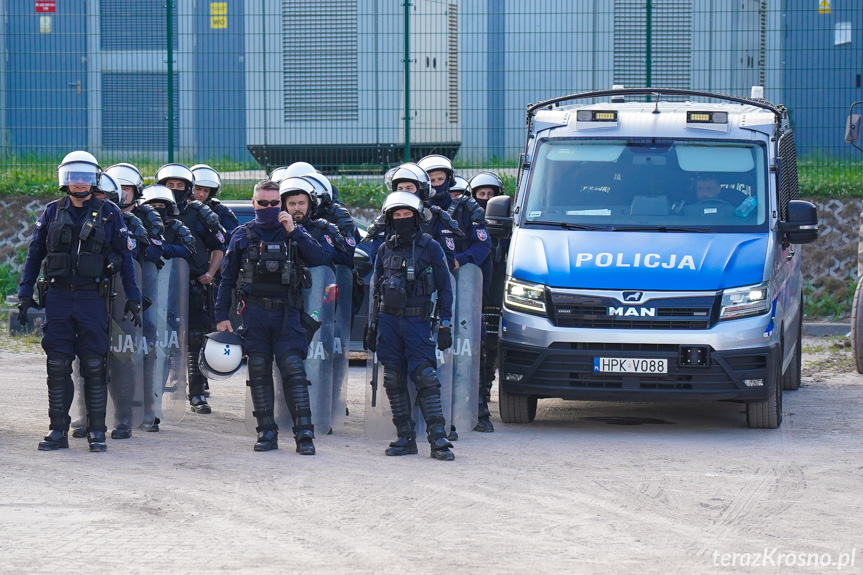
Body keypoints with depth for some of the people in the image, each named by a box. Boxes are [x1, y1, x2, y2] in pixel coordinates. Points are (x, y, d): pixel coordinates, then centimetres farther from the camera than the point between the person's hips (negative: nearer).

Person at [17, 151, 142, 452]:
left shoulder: (109, 213, 3)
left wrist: (133, 298, 2)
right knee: (57, 365, 2)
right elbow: (34, 254, 12)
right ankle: (58, 430, 8)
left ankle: (97, 431, 5)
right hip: (58, 297, 2)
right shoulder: (53, 212, 8)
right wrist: (25, 294, 7)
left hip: (92, 299, -2)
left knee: (94, 366, -2)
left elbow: (125, 257, 6)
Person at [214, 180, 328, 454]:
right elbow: (227, 278, 13)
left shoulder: (294, 232, 8)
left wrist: (294, 232, -13)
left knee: (294, 369, -10)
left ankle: (304, 434, -11)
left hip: (286, 313, -2)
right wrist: (221, 315, 8)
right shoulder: (243, 236, 10)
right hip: (254, 313, 2)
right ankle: (267, 433, 10)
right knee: (259, 372, 3)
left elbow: (319, 260, -8)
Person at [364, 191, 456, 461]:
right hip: (388, 320, 4)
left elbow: (445, 288, 3)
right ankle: (405, 437, 8)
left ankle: (438, 439, -12)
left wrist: (444, 324, -3)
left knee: (426, 377, -12)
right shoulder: (385, 249, 13)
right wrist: (372, 326, 16)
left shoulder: (430, 248, 2)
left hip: (418, 320, -4)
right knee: (394, 380, 2)